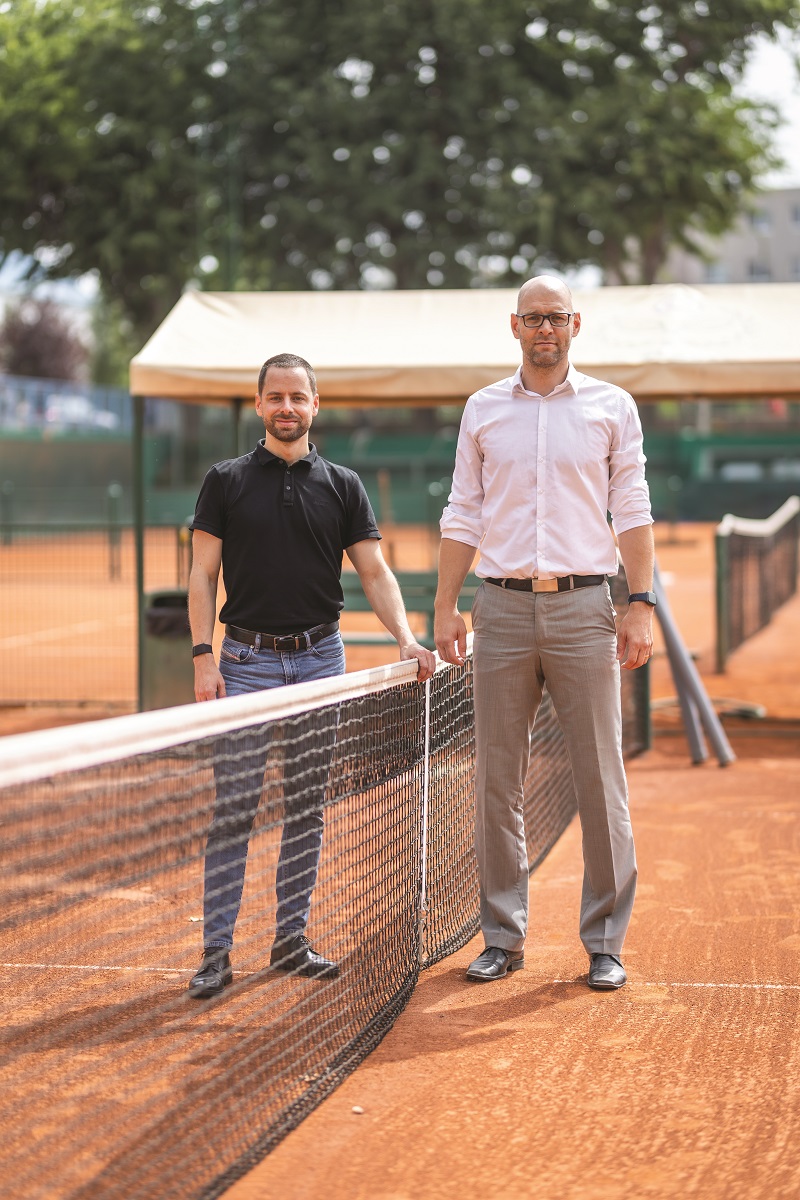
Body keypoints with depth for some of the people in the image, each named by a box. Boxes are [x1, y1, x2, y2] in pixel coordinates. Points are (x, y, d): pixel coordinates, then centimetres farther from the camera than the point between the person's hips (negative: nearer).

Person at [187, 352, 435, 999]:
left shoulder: (343, 485, 6)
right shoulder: (227, 481, 2)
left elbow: (375, 571, 4)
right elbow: (203, 574, 1)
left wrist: (407, 638, -11)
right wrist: (203, 657, -9)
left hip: (320, 656, 2)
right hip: (248, 660, -2)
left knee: (307, 807, 7)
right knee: (232, 809, -5)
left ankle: (291, 940, 16)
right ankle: (216, 952, -2)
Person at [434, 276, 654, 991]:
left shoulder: (612, 408, 6)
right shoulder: (483, 411, 10)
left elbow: (633, 512, 4)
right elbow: (463, 515, 12)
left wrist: (642, 605, -5)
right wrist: (444, 605, 4)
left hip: (583, 609, -1)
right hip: (502, 609, 2)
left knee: (601, 780, -2)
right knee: (498, 782, 3)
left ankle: (605, 942, 7)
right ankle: (504, 938, 13)